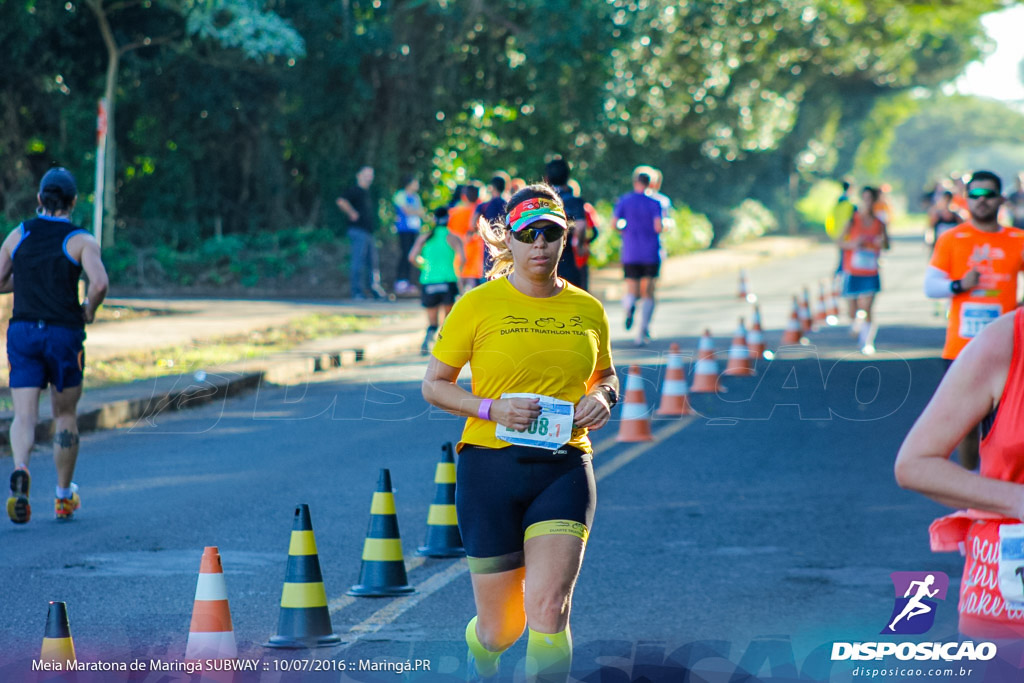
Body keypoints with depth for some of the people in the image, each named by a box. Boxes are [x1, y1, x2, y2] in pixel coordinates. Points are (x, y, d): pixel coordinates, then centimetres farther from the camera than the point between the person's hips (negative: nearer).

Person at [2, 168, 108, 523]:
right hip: (64, 334, -2)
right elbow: (99, 283, -20)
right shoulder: (81, 241, -5)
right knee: (65, 415, 14)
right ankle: (64, 497, 22)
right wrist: (90, 308, 0)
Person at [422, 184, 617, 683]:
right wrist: (492, 409, -15)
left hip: (564, 469, 2)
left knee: (549, 608, -18)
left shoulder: (587, 310, 7)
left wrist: (602, 397, -1)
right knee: (503, 627, 7)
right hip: (491, 467, -1)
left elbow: (605, 376, 23)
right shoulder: (478, 306, -3)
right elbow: (433, 385, 1)